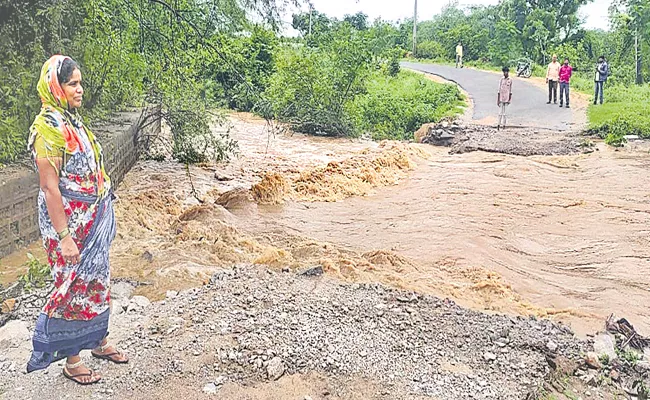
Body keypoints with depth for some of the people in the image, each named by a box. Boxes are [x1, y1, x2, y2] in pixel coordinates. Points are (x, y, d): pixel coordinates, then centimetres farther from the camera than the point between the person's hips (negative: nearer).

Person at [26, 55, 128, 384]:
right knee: (73, 287, 6)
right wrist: (64, 237, -21)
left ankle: (98, 342, 37)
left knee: (96, 281, 19)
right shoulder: (49, 126, -20)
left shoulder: (71, 120, 7)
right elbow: (49, 186, -22)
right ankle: (70, 360, 24)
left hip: (94, 220, 8)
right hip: (70, 223, -8)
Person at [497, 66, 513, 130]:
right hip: (501, 97, 0)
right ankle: (499, 124, 3)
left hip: (507, 98, 0)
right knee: (500, 111, -1)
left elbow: (510, 90, 4)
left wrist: (509, 99, -1)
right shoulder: (501, 80, 2)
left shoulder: (510, 80, 2)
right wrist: (498, 99, -3)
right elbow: (499, 90, 2)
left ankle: (503, 124, 5)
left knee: (504, 111, 1)